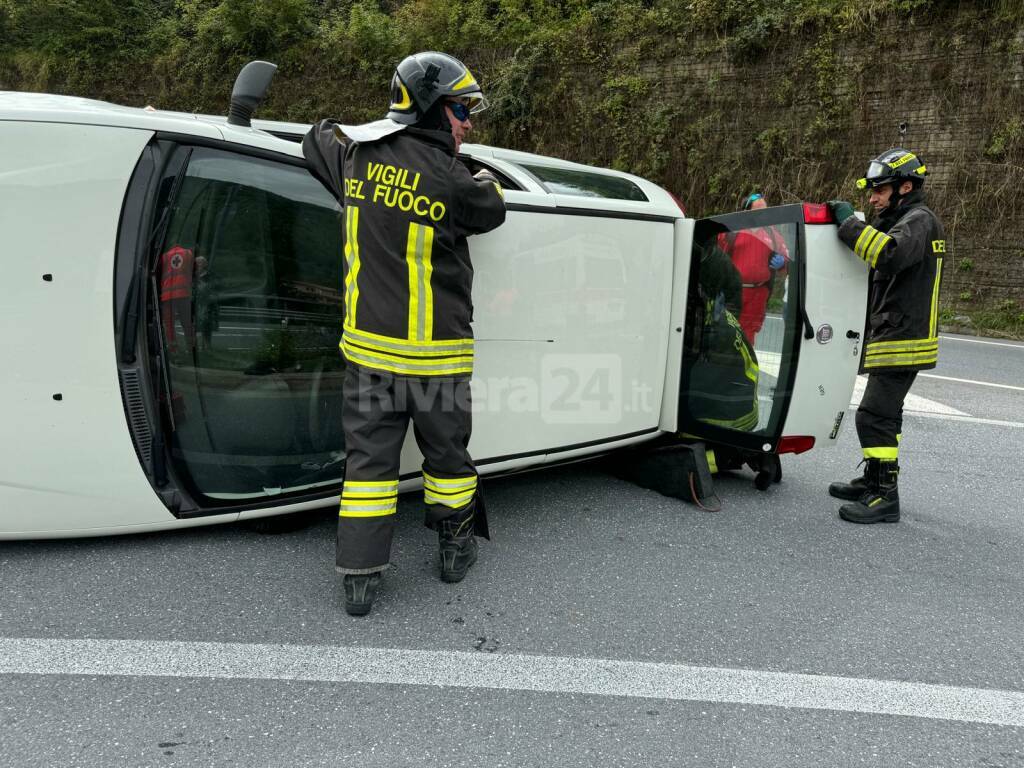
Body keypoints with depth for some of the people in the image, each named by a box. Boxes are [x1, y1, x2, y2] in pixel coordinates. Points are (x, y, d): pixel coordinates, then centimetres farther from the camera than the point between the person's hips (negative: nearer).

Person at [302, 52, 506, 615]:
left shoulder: (356, 154, 1)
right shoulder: (451, 181, -15)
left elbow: (317, 140, 23)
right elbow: (492, 209, 5)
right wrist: (485, 179, 25)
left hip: (368, 345, 4)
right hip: (434, 352, -4)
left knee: (369, 455, 11)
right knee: (446, 450, 15)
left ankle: (360, 576, 15)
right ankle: (455, 551, 33)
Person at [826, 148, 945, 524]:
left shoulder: (920, 221, -12)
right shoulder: (900, 221, 21)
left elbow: (890, 254, -33)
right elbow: (880, 271, 21)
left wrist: (850, 223, -24)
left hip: (902, 340, -11)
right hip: (892, 339, 11)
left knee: (875, 415, -13)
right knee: (885, 413, 18)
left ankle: (885, 497, -8)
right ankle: (873, 482, 30)